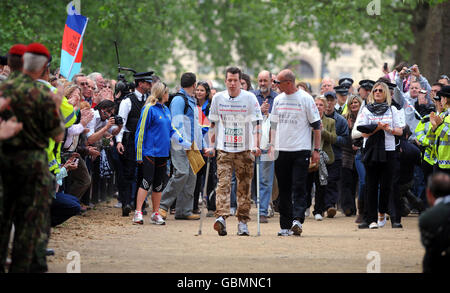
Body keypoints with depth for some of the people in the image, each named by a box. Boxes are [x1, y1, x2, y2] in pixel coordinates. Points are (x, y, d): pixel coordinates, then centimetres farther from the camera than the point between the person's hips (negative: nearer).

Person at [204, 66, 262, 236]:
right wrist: (211, 146, 7)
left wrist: (256, 145, -14)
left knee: (244, 186, 2)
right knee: (223, 183, -13)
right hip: (224, 148, 1)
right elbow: (213, 124, 13)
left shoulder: (250, 98, -1)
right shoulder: (218, 98, 6)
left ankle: (243, 221, 7)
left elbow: (256, 124, -2)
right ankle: (221, 217, -24)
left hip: (245, 149, -1)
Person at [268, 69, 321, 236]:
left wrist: (316, 150, -6)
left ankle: (297, 220, -20)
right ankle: (285, 225, 9)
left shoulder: (305, 99, -4)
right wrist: (271, 145, 13)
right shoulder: (278, 100, 12)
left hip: (301, 150, -5)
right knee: (284, 189, 5)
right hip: (282, 151, 5)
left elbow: (316, 125, -2)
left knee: (299, 187, -12)